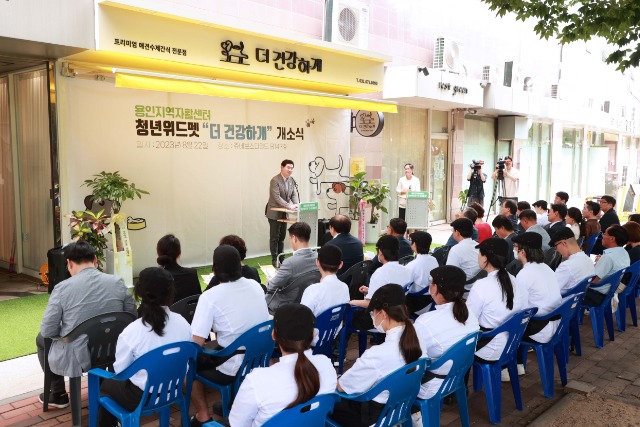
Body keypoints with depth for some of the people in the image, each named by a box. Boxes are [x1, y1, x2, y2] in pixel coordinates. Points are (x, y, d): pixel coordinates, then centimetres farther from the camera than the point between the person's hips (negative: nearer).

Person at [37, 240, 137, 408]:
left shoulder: (62, 288, -16)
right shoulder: (118, 282, -8)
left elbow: (48, 331, -10)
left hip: (76, 358, -3)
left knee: (41, 338, 28)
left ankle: (58, 394, 35)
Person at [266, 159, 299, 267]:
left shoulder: (291, 180, 4)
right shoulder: (275, 180, -17)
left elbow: (294, 194, 4)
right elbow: (277, 198, -23)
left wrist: (297, 204, -17)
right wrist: (290, 206, -29)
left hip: (284, 213, 7)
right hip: (274, 213, -6)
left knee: (282, 237, 13)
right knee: (274, 238, 1)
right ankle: (274, 260, 8)